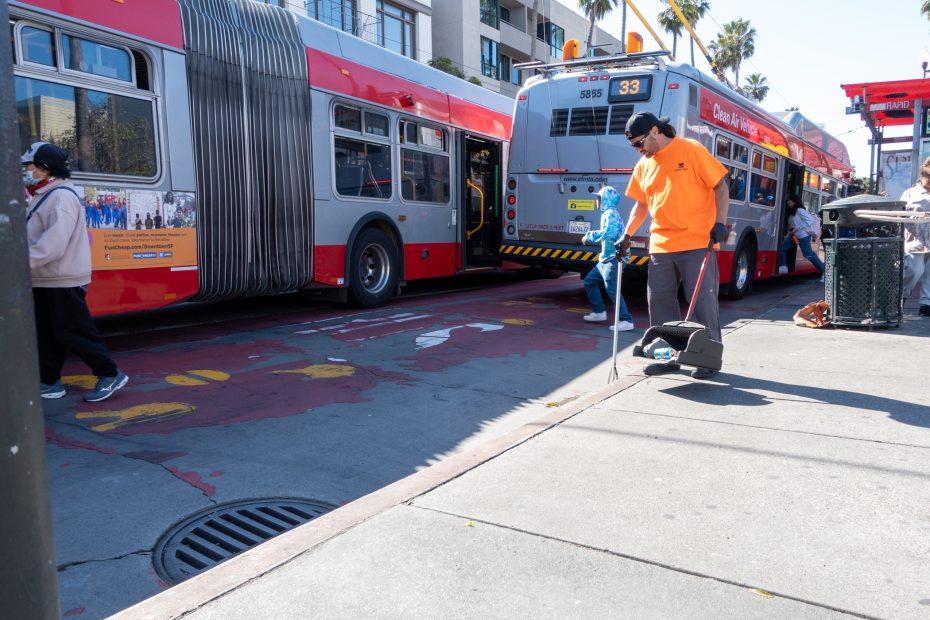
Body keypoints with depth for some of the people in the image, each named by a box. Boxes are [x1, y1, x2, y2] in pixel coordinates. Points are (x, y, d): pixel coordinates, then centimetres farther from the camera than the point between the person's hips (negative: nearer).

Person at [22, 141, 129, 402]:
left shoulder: (61, 197, -15)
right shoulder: (43, 197, 17)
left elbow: (53, 244, -25)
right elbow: (35, 238, 16)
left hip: (63, 280, -10)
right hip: (45, 280, 10)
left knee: (71, 332, -5)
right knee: (46, 332, 12)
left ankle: (110, 375, 3)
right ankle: (49, 383, 20)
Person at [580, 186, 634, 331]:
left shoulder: (610, 214, -13)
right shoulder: (607, 214, 18)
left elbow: (608, 232, -29)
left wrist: (589, 235, -20)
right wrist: (590, 237, 14)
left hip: (613, 258, -11)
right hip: (606, 258, 11)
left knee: (612, 289, -17)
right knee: (590, 281, 19)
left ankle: (626, 320, -18)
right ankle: (599, 312, 27)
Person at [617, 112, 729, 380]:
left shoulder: (691, 151, -4)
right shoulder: (643, 165, 13)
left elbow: (720, 186, -2)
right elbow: (641, 205, 21)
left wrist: (720, 222, -12)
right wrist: (626, 235, 12)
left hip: (697, 243, -6)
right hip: (660, 245, 6)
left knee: (703, 301, -1)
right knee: (659, 301, 6)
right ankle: (669, 355, 17)